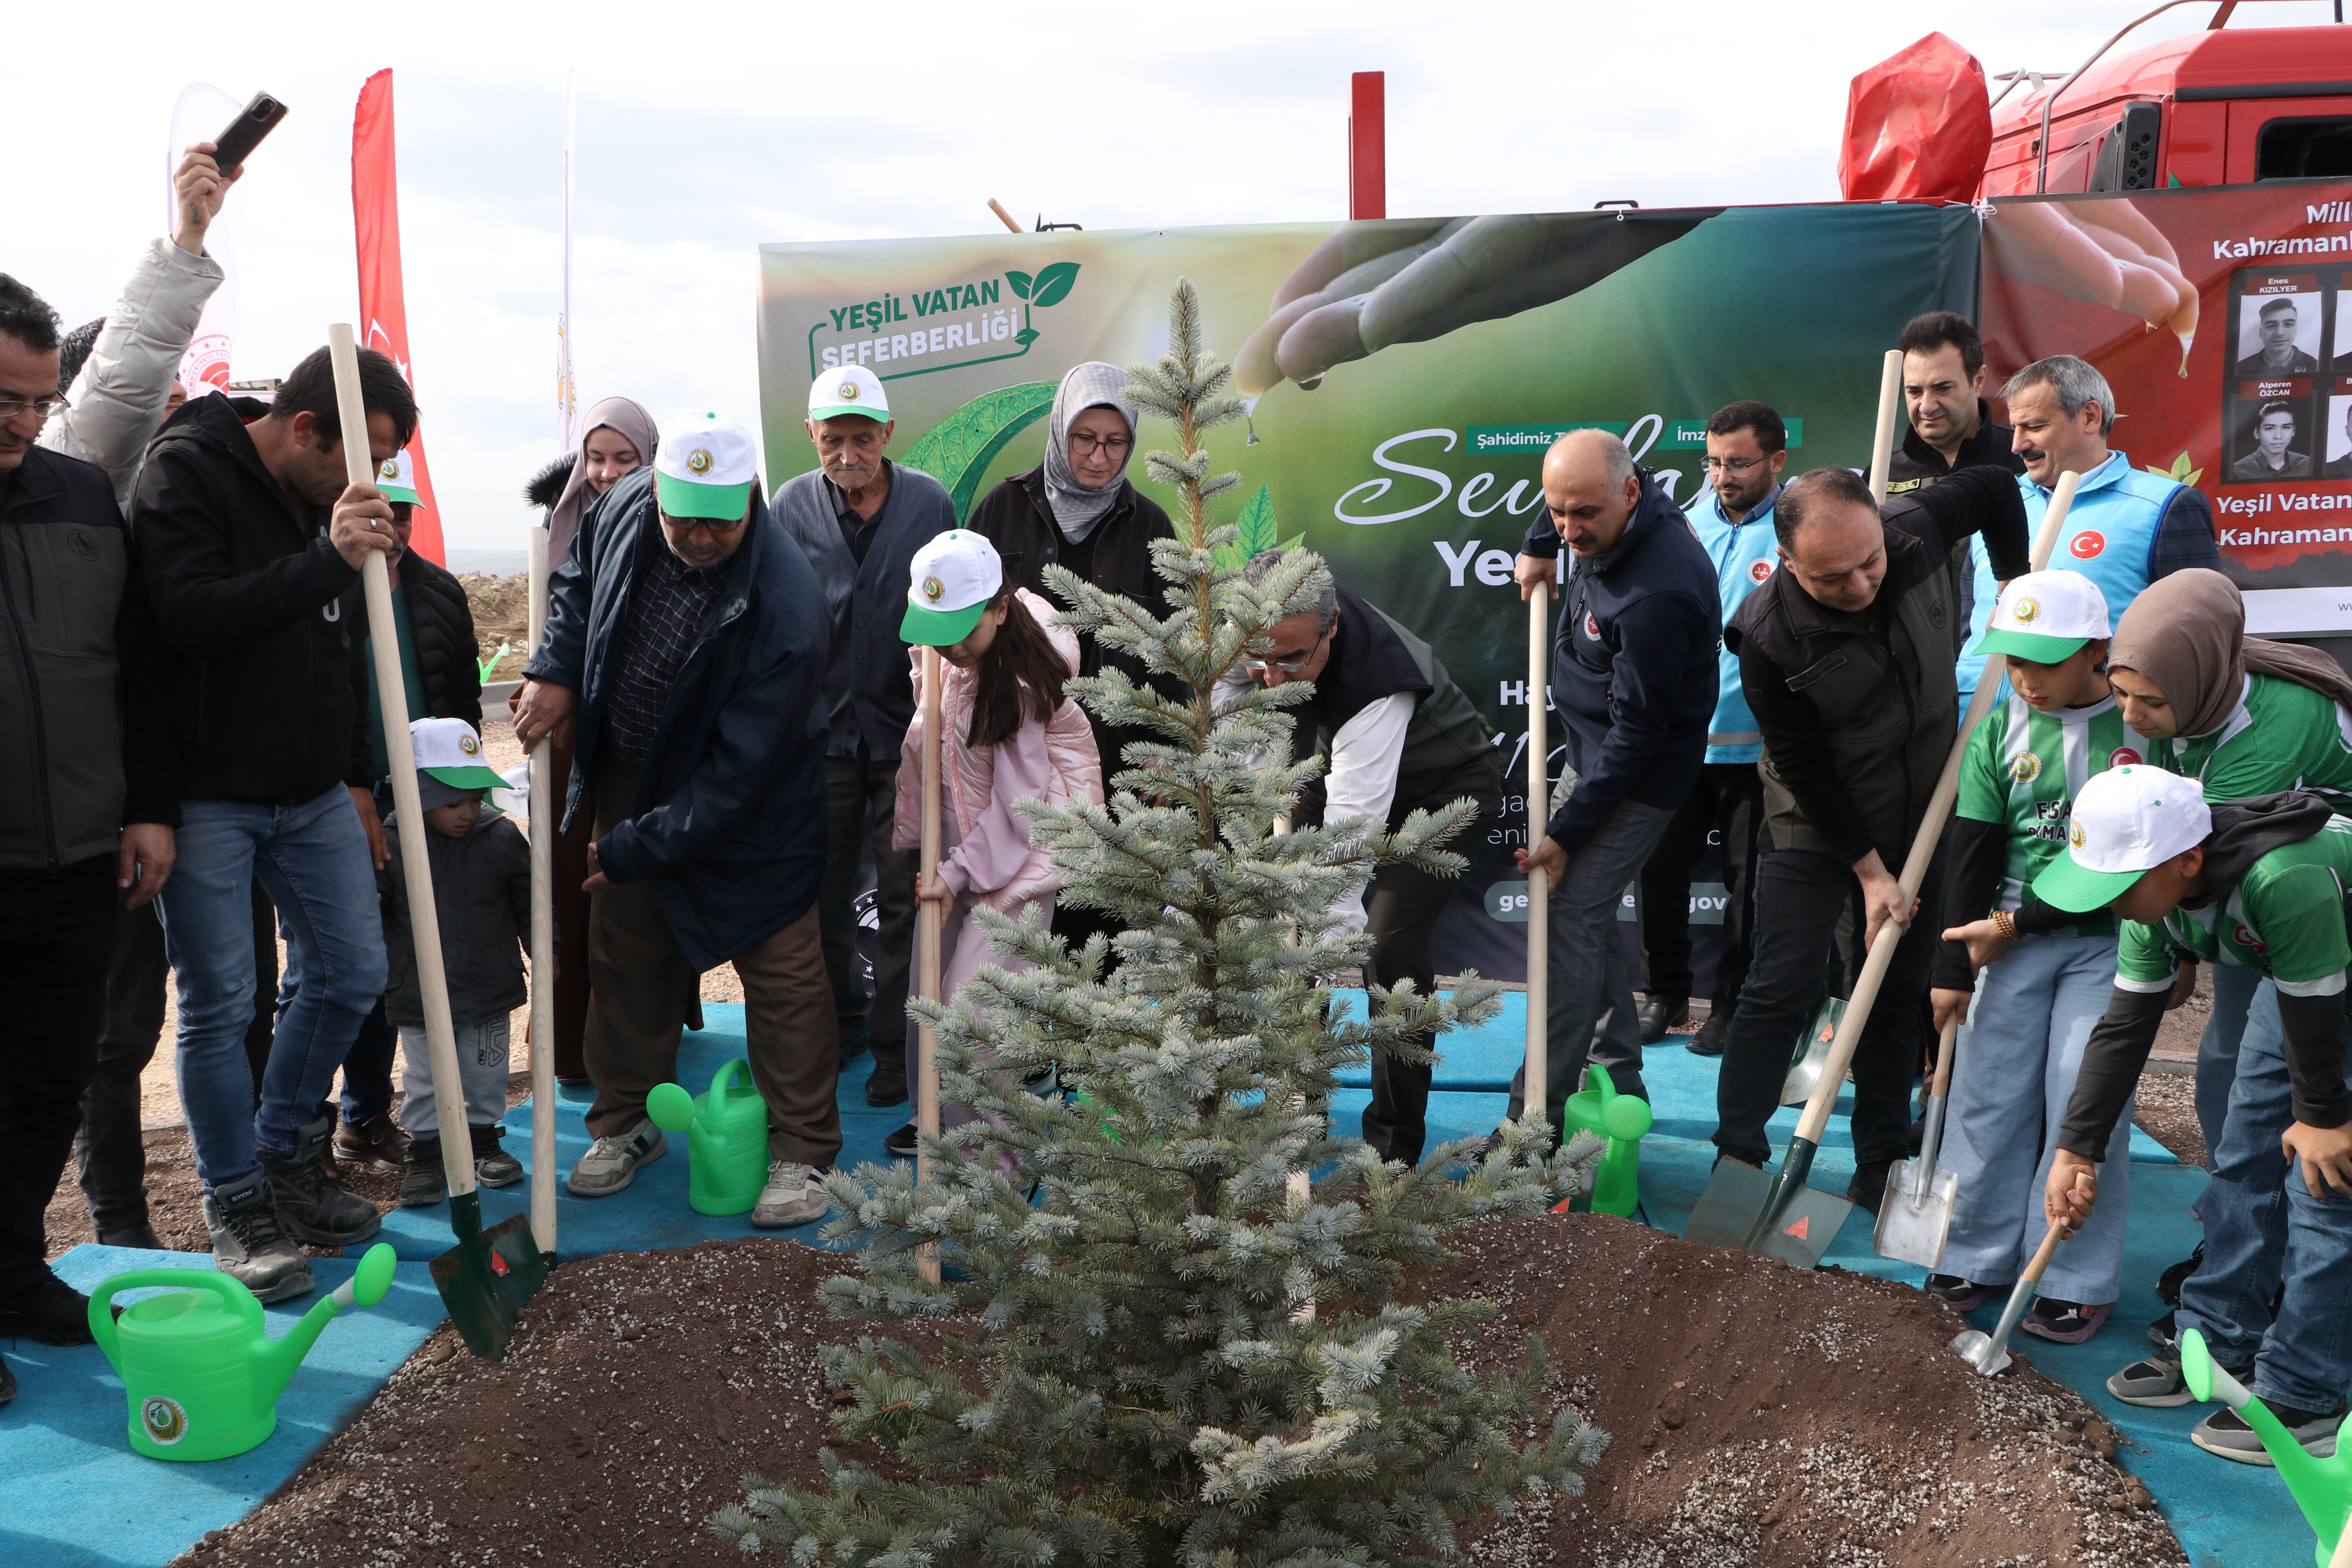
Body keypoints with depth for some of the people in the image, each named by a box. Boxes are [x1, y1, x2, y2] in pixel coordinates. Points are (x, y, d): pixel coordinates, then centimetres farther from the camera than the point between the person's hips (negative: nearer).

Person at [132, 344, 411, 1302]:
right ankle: (237, 1206, 14)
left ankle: (287, 1157, 29)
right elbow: (184, 618, -26)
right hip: (207, 795, -7)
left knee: (352, 972, 9)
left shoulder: (325, 499, 10)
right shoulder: (186, 474, -12)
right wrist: (325, 560, -32)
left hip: (311, 793, 7)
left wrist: (354, 775, 19)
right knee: (218, 1005, -1)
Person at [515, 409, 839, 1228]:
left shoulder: (784, 609, -35)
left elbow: (737, 773, -29)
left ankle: (802, 1151, 17)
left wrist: (636, 849, -23)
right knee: (624, 955, 16)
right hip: (632, 781, 6)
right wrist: (557, 671, -6)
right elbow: (578, 580, 9)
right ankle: (624, 1124, 35)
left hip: (749, 815, -6)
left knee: (781, 969, 1)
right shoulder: (626, 504, -16)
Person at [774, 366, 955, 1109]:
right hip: (822, 727, 2)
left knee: (904, 893, 1)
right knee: (821, 884, 12)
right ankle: (839, 1017, 30)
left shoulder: (930, 503, -4)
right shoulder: (793, 505, 0)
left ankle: (895, 1040, 13)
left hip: (906, 728, -2)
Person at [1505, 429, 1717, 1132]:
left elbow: (1637, 732, -26)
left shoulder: (1656, 594, -32)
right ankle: (1617, 1079, 29)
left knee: (1570, 923, -12)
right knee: (1588, 913, 17)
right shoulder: (1618, 512, -4)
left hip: (1635, 778, -10)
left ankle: (1536, 1119, -9)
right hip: (1592, 749, 10)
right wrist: (1539, 546, 21)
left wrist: (1566, 830, -23)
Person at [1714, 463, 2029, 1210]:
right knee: (1780, 992, -6)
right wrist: (1869, 869, -15)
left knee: (1899, 997, 10)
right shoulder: (1769, 637, -27)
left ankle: (1882, 1167, 20)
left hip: (1921, 818, 4)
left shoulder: (1918, 530, -17)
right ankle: (1736, 1159, 3)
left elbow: (1995, 487, 7)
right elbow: (1804, 768, -18)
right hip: (1817, 830, -4)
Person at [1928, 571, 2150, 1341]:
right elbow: (1972, 851, 1)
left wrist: (2020, 923, -12)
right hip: (2012, 935, 3)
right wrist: (1953, 967, -2)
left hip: (2108, 937, -3)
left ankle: (2076, 1282, 7)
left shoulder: (2144, 727, -8)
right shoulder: (2001, 729, 2)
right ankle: (1978, 1257, 16)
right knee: (1988, 1090, 3)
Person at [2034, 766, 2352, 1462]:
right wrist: (2076, 1149, -5)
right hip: (2296, 986, 8)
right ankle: (2221, 1345, 23)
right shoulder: (2158, 893, -15)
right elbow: (2124, 1025, -7)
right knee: (2244, 1163, 10)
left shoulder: (2283, 881, -42)